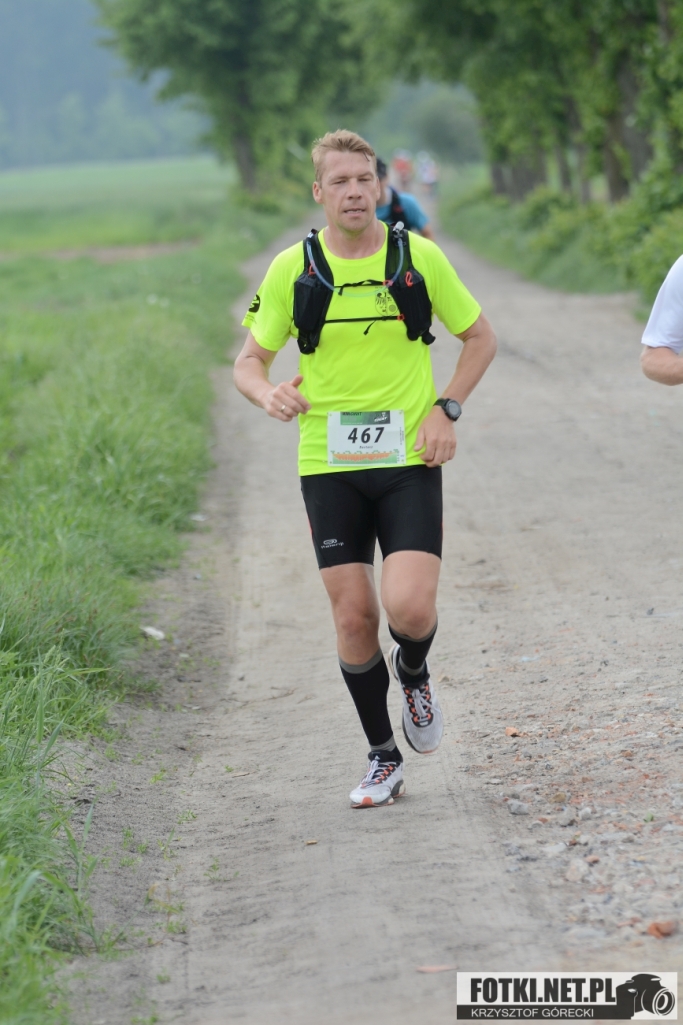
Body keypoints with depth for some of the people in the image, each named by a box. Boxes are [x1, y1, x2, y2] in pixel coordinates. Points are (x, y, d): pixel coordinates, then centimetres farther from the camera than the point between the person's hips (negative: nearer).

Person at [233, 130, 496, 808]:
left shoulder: (419, 257, -1)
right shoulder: (292, 269, -1)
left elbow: (480, 337, 11)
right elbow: (249, 360, 6)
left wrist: (446, 408, -2)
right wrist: (269, 395, -17)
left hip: (409, 460, -1)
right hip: (329, 464, 1)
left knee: (410, 607, -16)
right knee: (353, 617, -1)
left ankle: (413, 674, 21)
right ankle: (382, 758, 18)